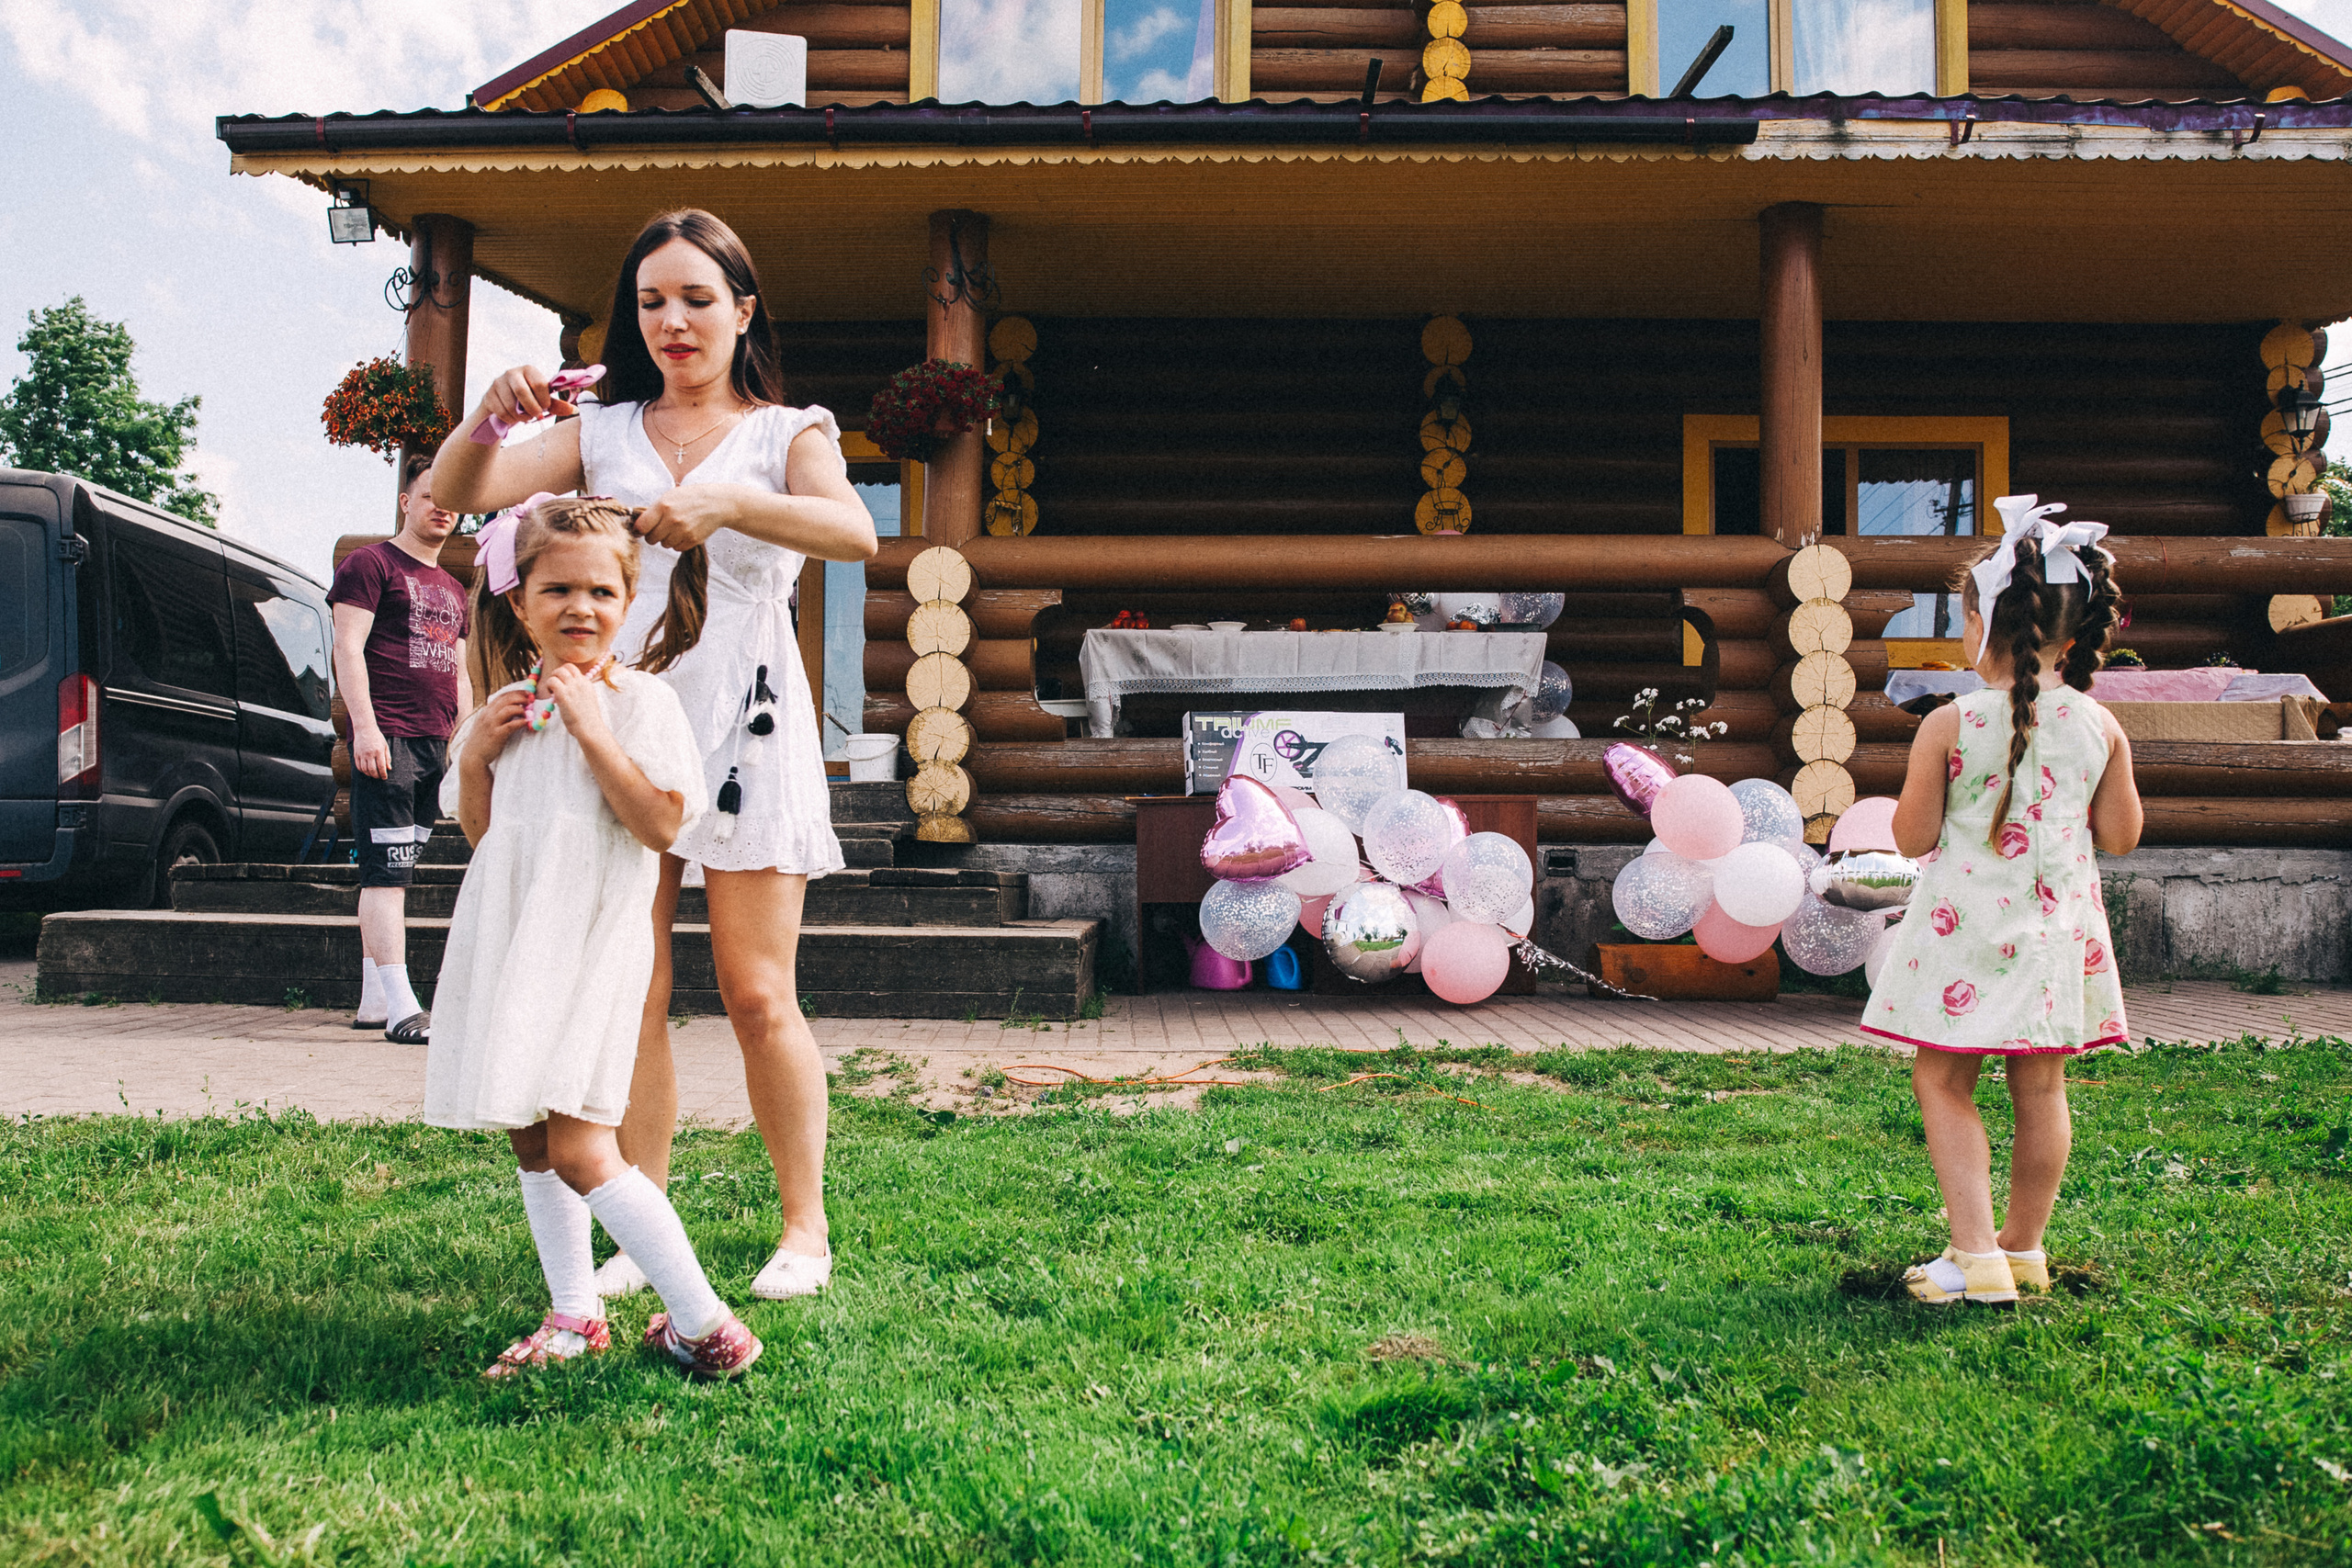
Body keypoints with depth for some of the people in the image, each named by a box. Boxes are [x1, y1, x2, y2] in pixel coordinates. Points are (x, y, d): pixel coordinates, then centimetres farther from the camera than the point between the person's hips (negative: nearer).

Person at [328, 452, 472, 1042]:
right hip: (387, 739, -8)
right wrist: (364, 726, -16)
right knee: (386, 871, -12)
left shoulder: (453, 590, 23)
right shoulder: (371, 563, 1)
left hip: (436, 744, 8)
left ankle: (373, 1000, 14)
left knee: (394, 872, 10)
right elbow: (348, 646, -7)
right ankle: (400, 1007, -17)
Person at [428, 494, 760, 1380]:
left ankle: (705, 1322, -4)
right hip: (509, 945, 7)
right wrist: (476, 756, 0)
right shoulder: (512, 708, 12)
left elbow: (661, 823, -17)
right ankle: (573, 1316, 25)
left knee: (580, 1152, -12)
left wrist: (592, 731, -19)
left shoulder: (641, 702, -7)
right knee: (529, 1141, 12)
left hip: (590, 949, -7)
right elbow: (478, 832, 17)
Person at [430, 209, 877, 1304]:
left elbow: (854, 532, -16)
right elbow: (458, 491, 0)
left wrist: (730, 503, -32)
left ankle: (806, 1226, 10)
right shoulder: (601, 432, 13)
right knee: (630, 996, 2)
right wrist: (489, 418, -21)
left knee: (758, 995, -2)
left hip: (743, 733, -2)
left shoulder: (787, 433, 6)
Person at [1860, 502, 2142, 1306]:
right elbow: (2120, 837, 5)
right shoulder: (2100, 727, -3)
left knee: (1943, 1084, 7)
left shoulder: (1948, 725, -13)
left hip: (1966, 925, -4)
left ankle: (1976, 1253, 0)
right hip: (2056, 929, 4)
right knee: (2040, 1089, 14)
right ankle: (2025, 1247, 26)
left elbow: (1912, 837, -8)